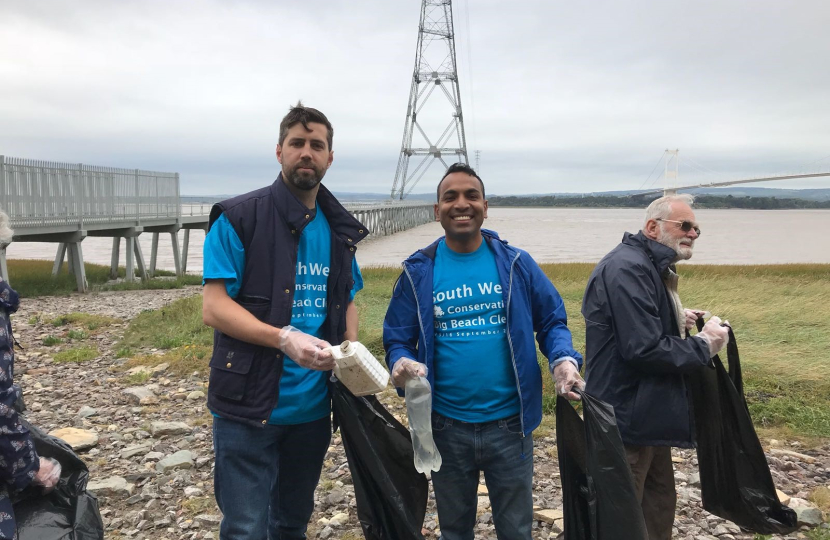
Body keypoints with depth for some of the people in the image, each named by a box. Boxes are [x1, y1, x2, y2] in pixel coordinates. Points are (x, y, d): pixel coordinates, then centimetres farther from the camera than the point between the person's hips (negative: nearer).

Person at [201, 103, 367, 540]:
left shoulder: (339, 230, 8)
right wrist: (285, 338, -27)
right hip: (249, 405, -5)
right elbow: (214, 307, -14)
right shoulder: (239, 218, -9)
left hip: (313, 406, 6)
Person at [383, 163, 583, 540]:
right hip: (446, 426, 0)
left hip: (509, 423, 0)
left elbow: (552, 321, 2)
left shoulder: (516, 264, -3)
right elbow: (397, 338, -1)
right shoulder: (418, 272, -3)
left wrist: (564, 359, -18)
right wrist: (402, 364, -23)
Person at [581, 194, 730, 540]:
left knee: (659, 502, 23)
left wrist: (677, 321, 6)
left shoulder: (650, 266, 12)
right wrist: (702, 346, -16)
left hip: (649, 413, 11)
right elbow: (644, 349, -29)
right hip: (627, 418, -11)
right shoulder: (628, 268, -23)